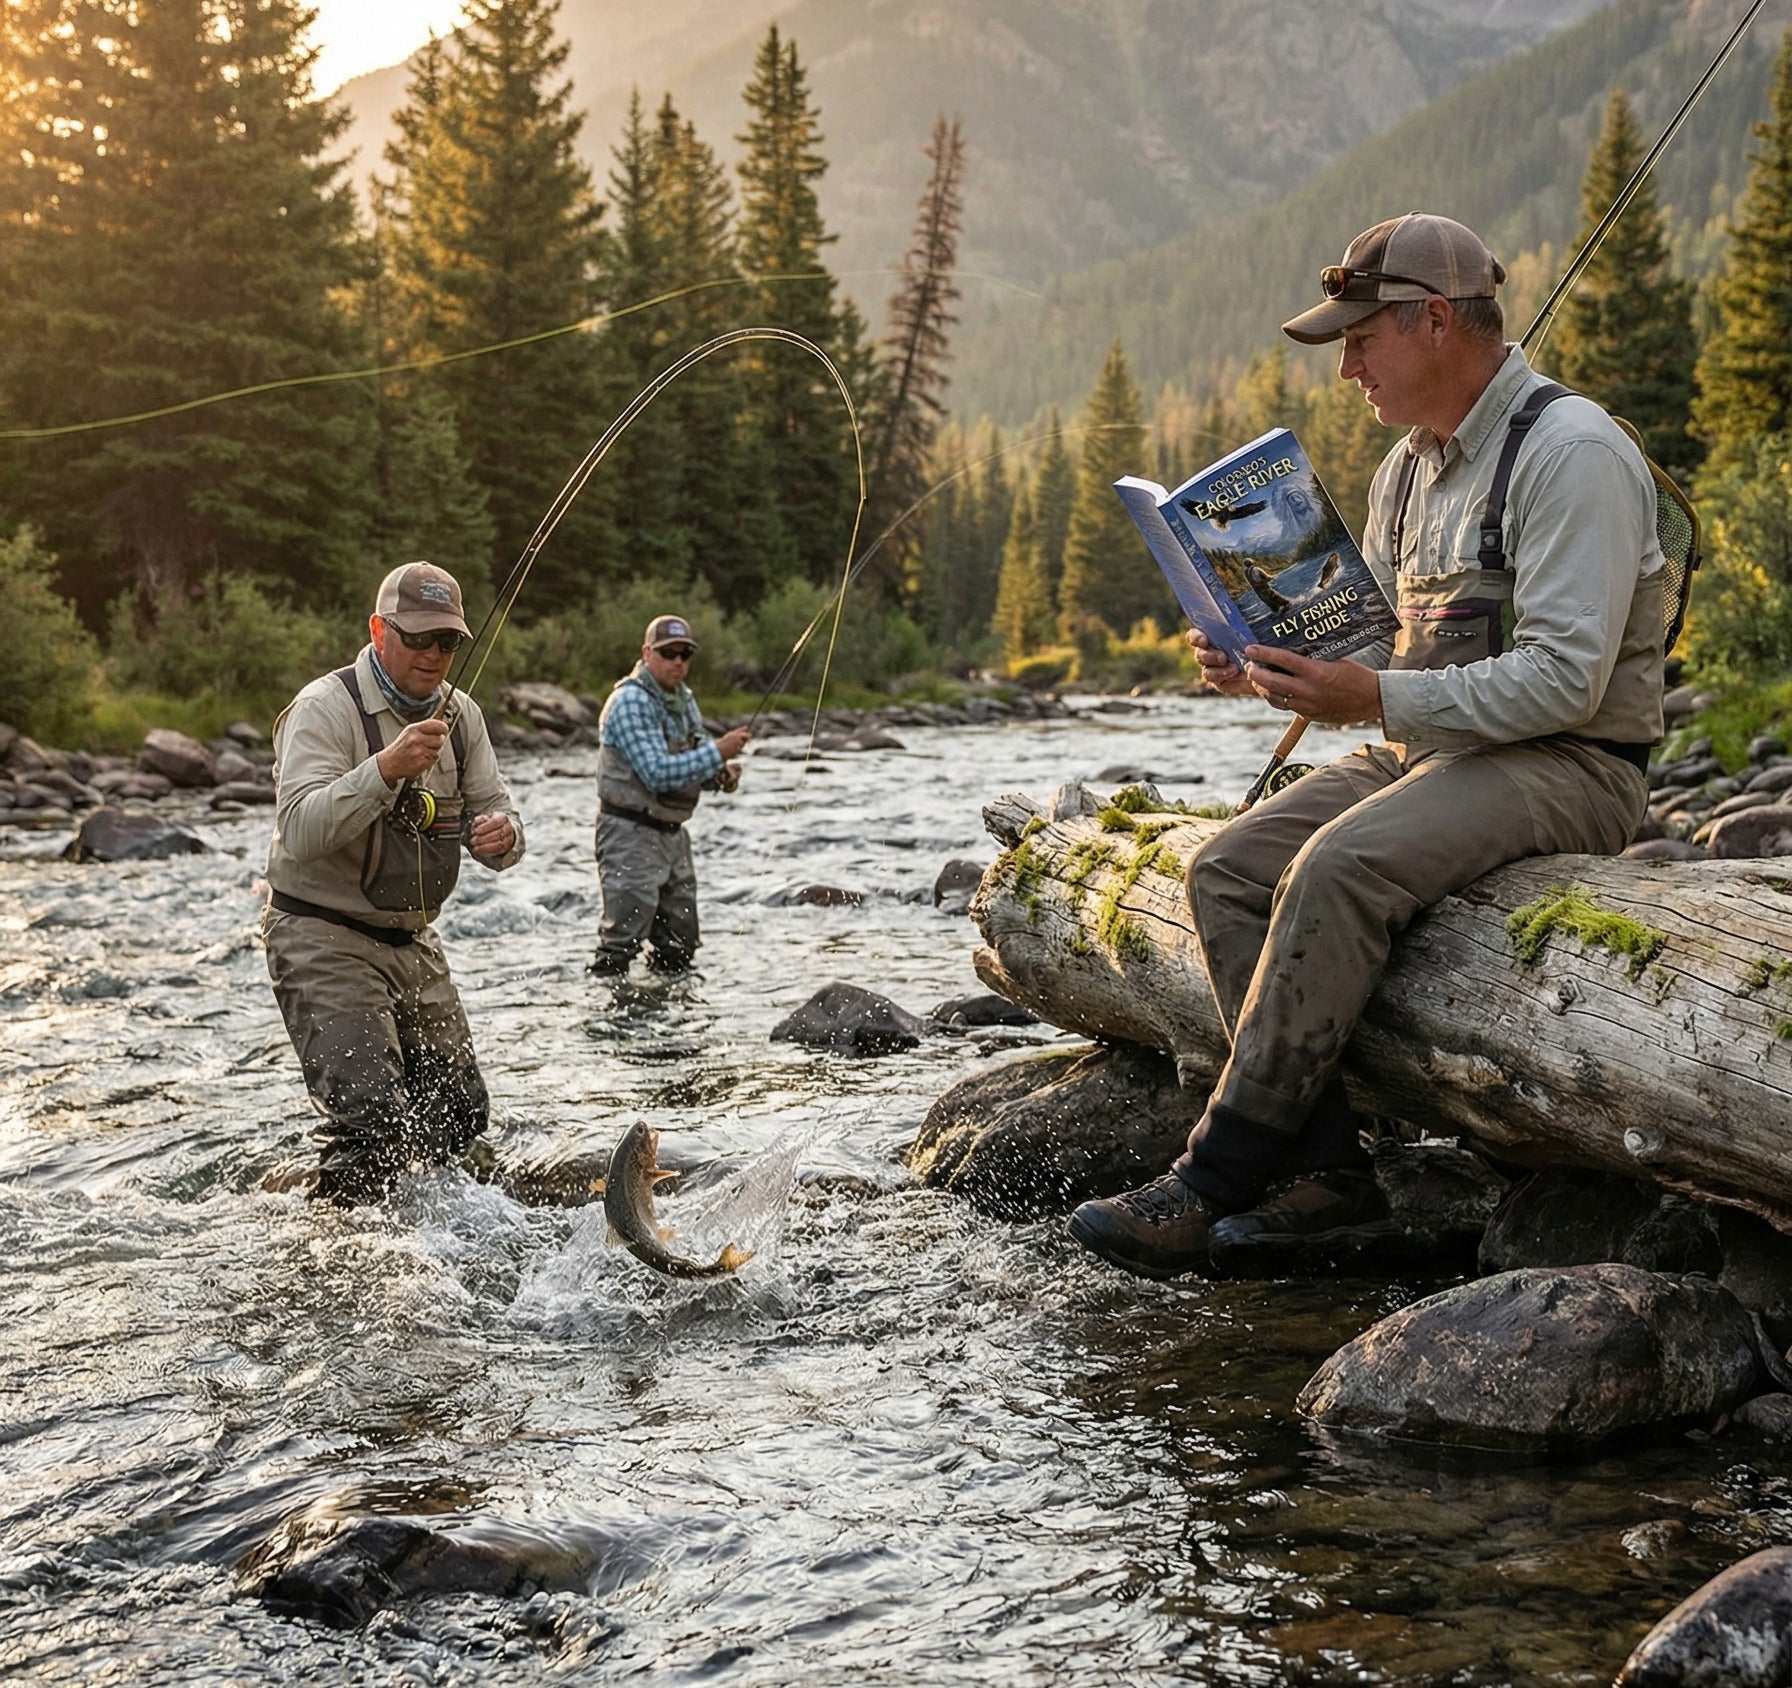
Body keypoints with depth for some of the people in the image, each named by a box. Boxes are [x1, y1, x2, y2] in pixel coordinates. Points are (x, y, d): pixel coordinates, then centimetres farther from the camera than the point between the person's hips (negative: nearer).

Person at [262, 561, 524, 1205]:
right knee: (375, 1121, -19)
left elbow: (495, 816, 6)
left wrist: (500, 837, -19)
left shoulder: (460, 714, 7)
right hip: (323, 940, -7)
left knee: (460, 1113, 9)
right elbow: (300, 831, -27)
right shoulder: (325, 708, -15)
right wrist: (384, 769, -40)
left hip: (412, 941, 7)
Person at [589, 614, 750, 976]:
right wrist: (717, 752, -25)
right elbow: (657, 773, -26)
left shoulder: (684, 698, 11)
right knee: (622, 939, -11)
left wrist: (720, 776, -5)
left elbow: (694, 761, 18)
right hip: (631, 834, -9)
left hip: (672, 833, 9)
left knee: (679, 945, 13)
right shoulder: (630, 702, -17)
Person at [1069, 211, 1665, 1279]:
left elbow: (1563, 679, -22)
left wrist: (1376, 700, -26)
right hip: (1430, 750, 9)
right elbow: (1373, 646, 20)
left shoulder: (1571, 451, -14)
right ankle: (1327, 1171, -14)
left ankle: (1217, 1178, -25)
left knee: (1338, 868, -31)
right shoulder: (1412, 465, 15)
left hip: (1567, 765, -9)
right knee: (1229, 871, -10)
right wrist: (1262, 665, 0)